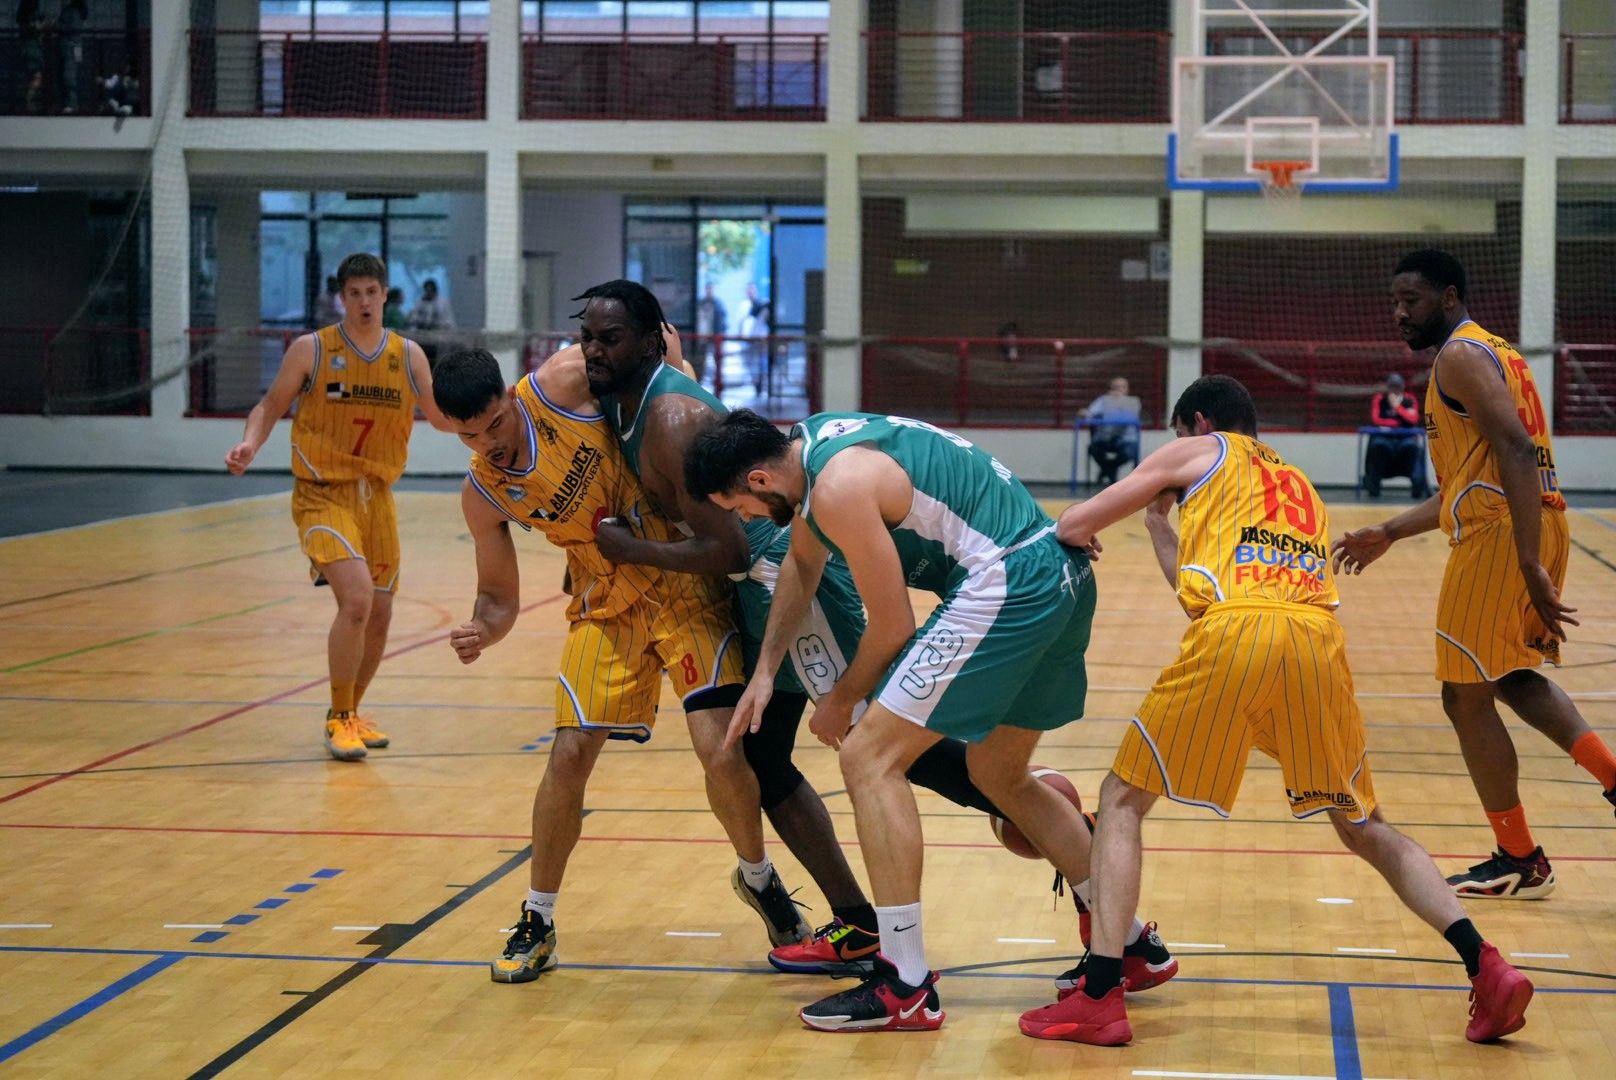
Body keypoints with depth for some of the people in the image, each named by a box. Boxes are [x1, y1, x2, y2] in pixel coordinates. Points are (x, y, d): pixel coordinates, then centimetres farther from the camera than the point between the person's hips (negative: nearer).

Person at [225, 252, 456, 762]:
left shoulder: (408, 355, 4)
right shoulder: (311, 350, -5)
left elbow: (441, 417, 12)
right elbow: (271, 405, 2)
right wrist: (250, 442, -17)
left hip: (376, 496, 5)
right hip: (322, 494, -5)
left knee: (378, 616, 10)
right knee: (357, 597, -23)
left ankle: (349, 713, 34)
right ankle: (339, 719, -6)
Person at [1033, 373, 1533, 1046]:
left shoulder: (1198, 453, 22)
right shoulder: (1299, 486, 37)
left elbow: (1073, 527, 18)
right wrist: (1159, 525, 51)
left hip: (1230, 637, -4)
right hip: (1316, 638, 5)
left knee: (1122, 801, 10)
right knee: (1362, 825, 19)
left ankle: (1099, 1000, -2)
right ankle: (1487, 968, 4)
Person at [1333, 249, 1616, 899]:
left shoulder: (1460, 355, -9)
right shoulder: (1489, 352, 23)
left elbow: (1516, 452, -22)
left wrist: (1529, 566, -28)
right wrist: (1388, 534, 31)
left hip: (1503, 533, -10)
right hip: (1533, 526, 10)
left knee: (1466, 697, 2)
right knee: (1511, 677, 25)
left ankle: (1520, 863, 9)